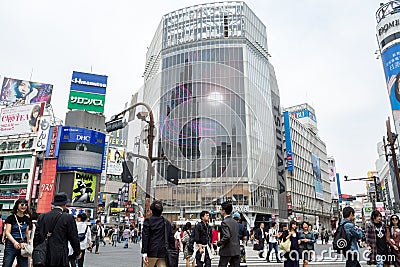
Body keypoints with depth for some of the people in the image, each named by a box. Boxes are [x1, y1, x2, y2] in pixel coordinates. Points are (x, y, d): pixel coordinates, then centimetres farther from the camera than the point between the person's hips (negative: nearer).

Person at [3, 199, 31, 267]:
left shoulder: (27, 219, 9)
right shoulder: (11, 218, -4)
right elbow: (7, 232, -9)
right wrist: (14, 242, -23)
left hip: (23, 245, 4)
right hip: (11, 245, -4)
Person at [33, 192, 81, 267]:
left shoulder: (42, 216, 5)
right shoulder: (68, 218, -9)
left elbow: (37, 235, 8)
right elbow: (73, 237, -4)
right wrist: (78, 252, 9)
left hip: (43, 257, 5)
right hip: (60, 258, -5)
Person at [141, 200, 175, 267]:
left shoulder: (148, 221, -2)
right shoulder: (167, 222, 8)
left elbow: (145, 237, -9)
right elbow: (171, 239, 7)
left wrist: (144, 253, -10)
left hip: (151, 252, -2)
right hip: (163, 253, 2)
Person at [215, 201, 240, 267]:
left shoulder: (224, 222, -13)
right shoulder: (235, 222, 12)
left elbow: (226, 236, -24)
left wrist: (218, 243, -11)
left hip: (227, 251, -7)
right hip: (236, 250, 7)